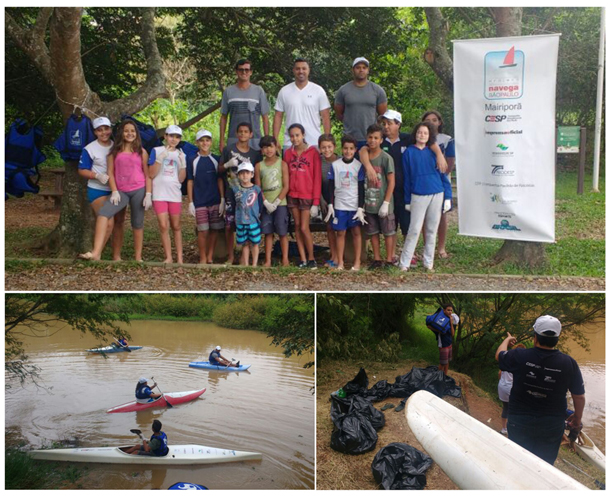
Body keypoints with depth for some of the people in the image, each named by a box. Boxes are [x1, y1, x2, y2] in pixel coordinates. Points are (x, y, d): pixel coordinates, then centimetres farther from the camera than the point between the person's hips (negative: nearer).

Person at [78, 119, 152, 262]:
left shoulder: (142, 152, 8)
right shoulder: (115, 152, 9)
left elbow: (147, 175, 7)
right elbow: (110, 173, 4)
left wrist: (148, 195, -2)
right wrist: (114, 192, -8)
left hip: (139, 191, 0)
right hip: (121, 191, 0)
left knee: (137, 224, 4)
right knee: (103, 213, -20)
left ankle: (138, 258, 15)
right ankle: (96, 253, -26)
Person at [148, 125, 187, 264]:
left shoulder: (181, 155, 9)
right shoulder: (157, 151, 1)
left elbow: (181, 179, 5)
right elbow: (151, 174, -6)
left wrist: (182, 163, -8)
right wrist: (161, 157, -14)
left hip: (175, 194, 2)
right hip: (159, 194, -2)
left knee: (176, 226, 7)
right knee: (163, 226, -7)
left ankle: (179, 258, 11)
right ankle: (168, 258, -1)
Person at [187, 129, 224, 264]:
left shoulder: (216, 159, 7)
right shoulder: (192, 160, 4)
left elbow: (220, 180, 7)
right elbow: (190, 182, 4)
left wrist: (222, 200, 0)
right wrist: (190, 202, -1)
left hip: (215, 201, 2)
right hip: (199, 202, -2)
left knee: (214, 230, 4)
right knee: (203, 231, -4)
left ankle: (210, 257, 15)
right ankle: (203, 259, 8)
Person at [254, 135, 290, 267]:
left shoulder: (282, 164, -1)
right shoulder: (259, 166, 5)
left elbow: (286, 187, -6)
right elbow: (258, 188, 3)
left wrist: (276, 203, -12)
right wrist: (266, 203, -9)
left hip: (280, 203, -2)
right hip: (266, 204, 2)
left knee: (282, 232, -1)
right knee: (268, 232, 5)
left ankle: (285, 260, 6)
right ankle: (268, 261, 9)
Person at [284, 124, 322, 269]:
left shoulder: (313, 152, -6)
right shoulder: (288, 153, 6)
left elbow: (317, 178, -7)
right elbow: (286, 176, 9)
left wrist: (316, 201, -11)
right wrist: (285, 194, 0)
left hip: (307, 195, -4)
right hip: (292, 195, 4)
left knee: (304, 228, -7)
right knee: (297, 226, 6)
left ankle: (311, 258, 9)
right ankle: (303, 259, 13)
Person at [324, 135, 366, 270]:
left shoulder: (359, 166, -2)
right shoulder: (335, 165, 1)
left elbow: (361, 188, -2)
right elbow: (331, 187, 5)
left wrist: (361, 207, -7)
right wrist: (330, 205, 0)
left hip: (355, 205, -1)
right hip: (339, 205, 1)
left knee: (356, 232, 3)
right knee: (340, 233, 4)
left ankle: (357, 261, 10)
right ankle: (340, 261, 11)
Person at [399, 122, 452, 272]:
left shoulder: (433, 152, 8)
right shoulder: (409, 152, 3)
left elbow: (442, 174, 9)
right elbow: (406, 177, 5)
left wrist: (448, 197, 2)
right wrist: (407, 200, 3)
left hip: (437, 195, 2)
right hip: (418, 196, -2)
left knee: (432, 231, 7)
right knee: (414, 230, -5)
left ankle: (428, 262, 16)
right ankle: (404, 264, 1)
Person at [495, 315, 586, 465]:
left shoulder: (519, 357, -16)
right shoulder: (569, 363, -14)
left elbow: (499, 355, 8)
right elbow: (579, 397, -3)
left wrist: (507, 339, 29)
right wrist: (577, 419, 15)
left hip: (519, 421, 0)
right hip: (552, 425, 1)